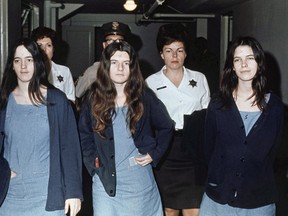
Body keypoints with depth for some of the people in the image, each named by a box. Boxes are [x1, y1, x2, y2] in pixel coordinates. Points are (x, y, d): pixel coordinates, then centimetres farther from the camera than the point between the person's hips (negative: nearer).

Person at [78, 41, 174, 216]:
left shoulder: (145, 97, -3)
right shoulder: (94, 97, 1)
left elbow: (166, 127, 8)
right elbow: (84, 135, 8)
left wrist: (154, 154, 0)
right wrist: (93, 163, -1)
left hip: (139, 182, -1)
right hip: (105, 181, 1)